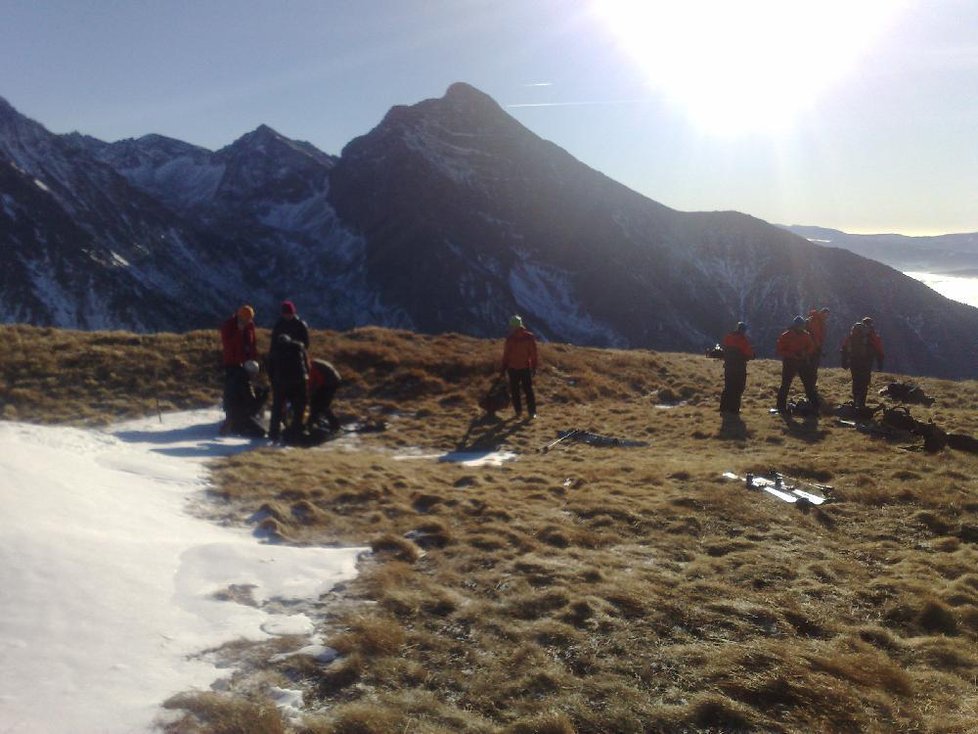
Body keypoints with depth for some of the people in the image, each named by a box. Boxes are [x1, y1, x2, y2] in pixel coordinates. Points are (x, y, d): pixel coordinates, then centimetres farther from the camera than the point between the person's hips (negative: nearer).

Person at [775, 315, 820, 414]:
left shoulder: (806, 335, 3)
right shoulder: (785, 336, -9)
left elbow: (811, 347, 12)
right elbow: (779, 350, -9)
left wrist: (805, 352, -11)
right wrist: (792, 355, -21)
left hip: (803, 362, 4)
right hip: (789, 363, -4)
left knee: (809, 384, 6)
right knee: (785, 385, -1)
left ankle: (815, 405, 15)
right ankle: (781, 406, 8)